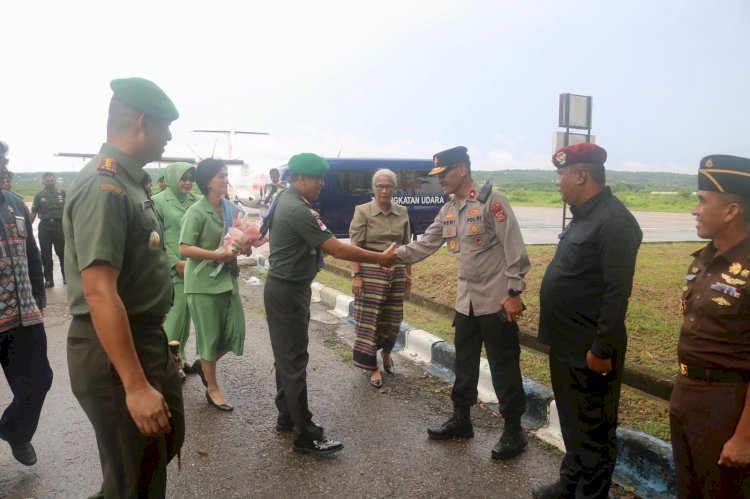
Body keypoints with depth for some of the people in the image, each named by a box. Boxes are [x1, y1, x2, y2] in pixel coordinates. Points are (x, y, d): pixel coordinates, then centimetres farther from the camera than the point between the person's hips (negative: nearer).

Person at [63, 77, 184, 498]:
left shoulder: (130, 182, 9)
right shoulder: (104, 187, -22)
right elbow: (99, 292, -29)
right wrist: (135, 385, -29)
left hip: (147, 339, 10)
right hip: (113, 352, -10)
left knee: (169, 439, 26)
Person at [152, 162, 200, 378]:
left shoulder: (196, 201, 7)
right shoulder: (159, 201, -5)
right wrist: (176, 262, -12)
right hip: (172, 268, -4)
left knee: (186, 313, 10)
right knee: (175, 313, -5)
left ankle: (179, 356, 23)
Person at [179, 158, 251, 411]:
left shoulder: (229, 207, 8)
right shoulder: (197, 211, -13)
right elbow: (184, 249, -16)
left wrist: (242, 246, 0)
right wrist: (216, 255, -24)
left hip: (228, 278, 7)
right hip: (204, 282, -7)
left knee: (235, 333, 7)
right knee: (210, 336, 4)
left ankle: (203, 363, 34)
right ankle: (213, 389, 21)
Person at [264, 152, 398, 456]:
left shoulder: (286, 200, 10)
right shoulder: (298, 210, -23)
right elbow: (338, 250, -25)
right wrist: (380, 258, -18)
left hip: (284, 288, 10)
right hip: (289, 292, -10)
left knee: (287, 355, 17)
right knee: (294, 360, -5)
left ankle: (286, 417, 29)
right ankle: (306, 436, 4)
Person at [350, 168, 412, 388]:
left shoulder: (402, 212, 6)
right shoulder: (363, 211, -6)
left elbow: (406, 245, 12)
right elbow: (355, 246, -9)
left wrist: (408, 273, 12)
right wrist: (356, 275, -15)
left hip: (396, 271, 4)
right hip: (371, 270, -4)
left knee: (392, 318, 13)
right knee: (369, 319, 1)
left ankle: (386, 353, 40)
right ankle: (373, 367, 14)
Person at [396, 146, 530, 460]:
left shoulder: (491, 201, -15)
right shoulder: (448, 211, 9)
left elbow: (514, 249, -17)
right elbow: (425, 244, 9)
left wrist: (514, 292, -19)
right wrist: (395, 255, -4)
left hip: (497, 301, -8)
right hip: (466, 300, 8)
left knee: (504, 367, 2)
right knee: (464, 362, 18)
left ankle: (513, 431, 17)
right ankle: (461, 419, 33)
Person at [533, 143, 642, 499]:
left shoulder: (614, 221, -21)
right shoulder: (584, 215, 10)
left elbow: (617, 293, -24)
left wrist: (602, 349, -21)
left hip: (590, 350, -10)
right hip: (566, 344, 10)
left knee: (594, 429, 8)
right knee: (572, 421, 23)